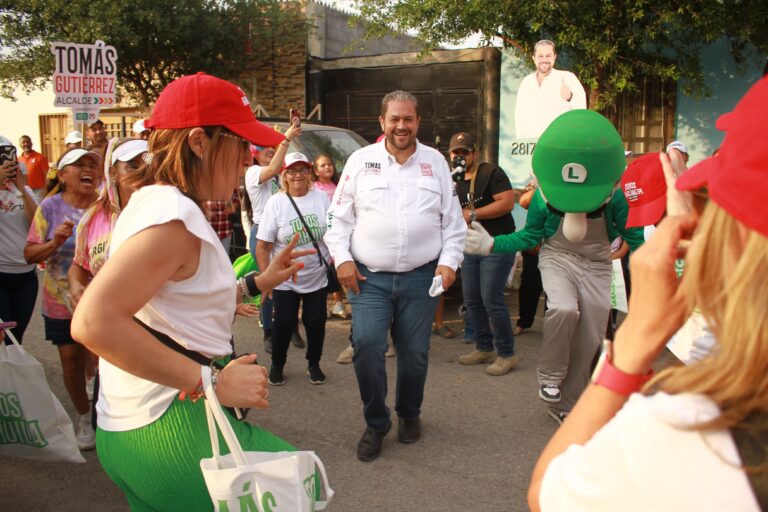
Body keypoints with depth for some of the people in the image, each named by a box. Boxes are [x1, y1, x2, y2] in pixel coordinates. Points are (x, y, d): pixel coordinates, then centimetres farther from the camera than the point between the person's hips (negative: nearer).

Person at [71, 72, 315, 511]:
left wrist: (257, 282, 18)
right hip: (169, 432, -10)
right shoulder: (173, 216, -20)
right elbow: (94, 322, -31)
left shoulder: (154, 202, 13)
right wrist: (212, 383, -28)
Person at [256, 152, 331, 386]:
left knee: (316, 322, 7)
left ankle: (314, 364, 30)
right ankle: (277, 365, 28)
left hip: (318, 277, 2)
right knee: (284, 323, 4)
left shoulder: (321, 197, -2)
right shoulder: (275, 202, -8)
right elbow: (263, 246, -6)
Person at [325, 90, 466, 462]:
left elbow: (453, 220, 10)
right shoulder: (361, 160, 4)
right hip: (368, 277, -1)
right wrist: (342, 260, -5)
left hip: (420, 277, 1)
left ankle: (409, 414, 35)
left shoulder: (435, 162, 8)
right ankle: (376, 424, 10)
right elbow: (339, 216, 6)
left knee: (415, 353, 7)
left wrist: (449, 262, -1)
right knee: (366, 345, -13)